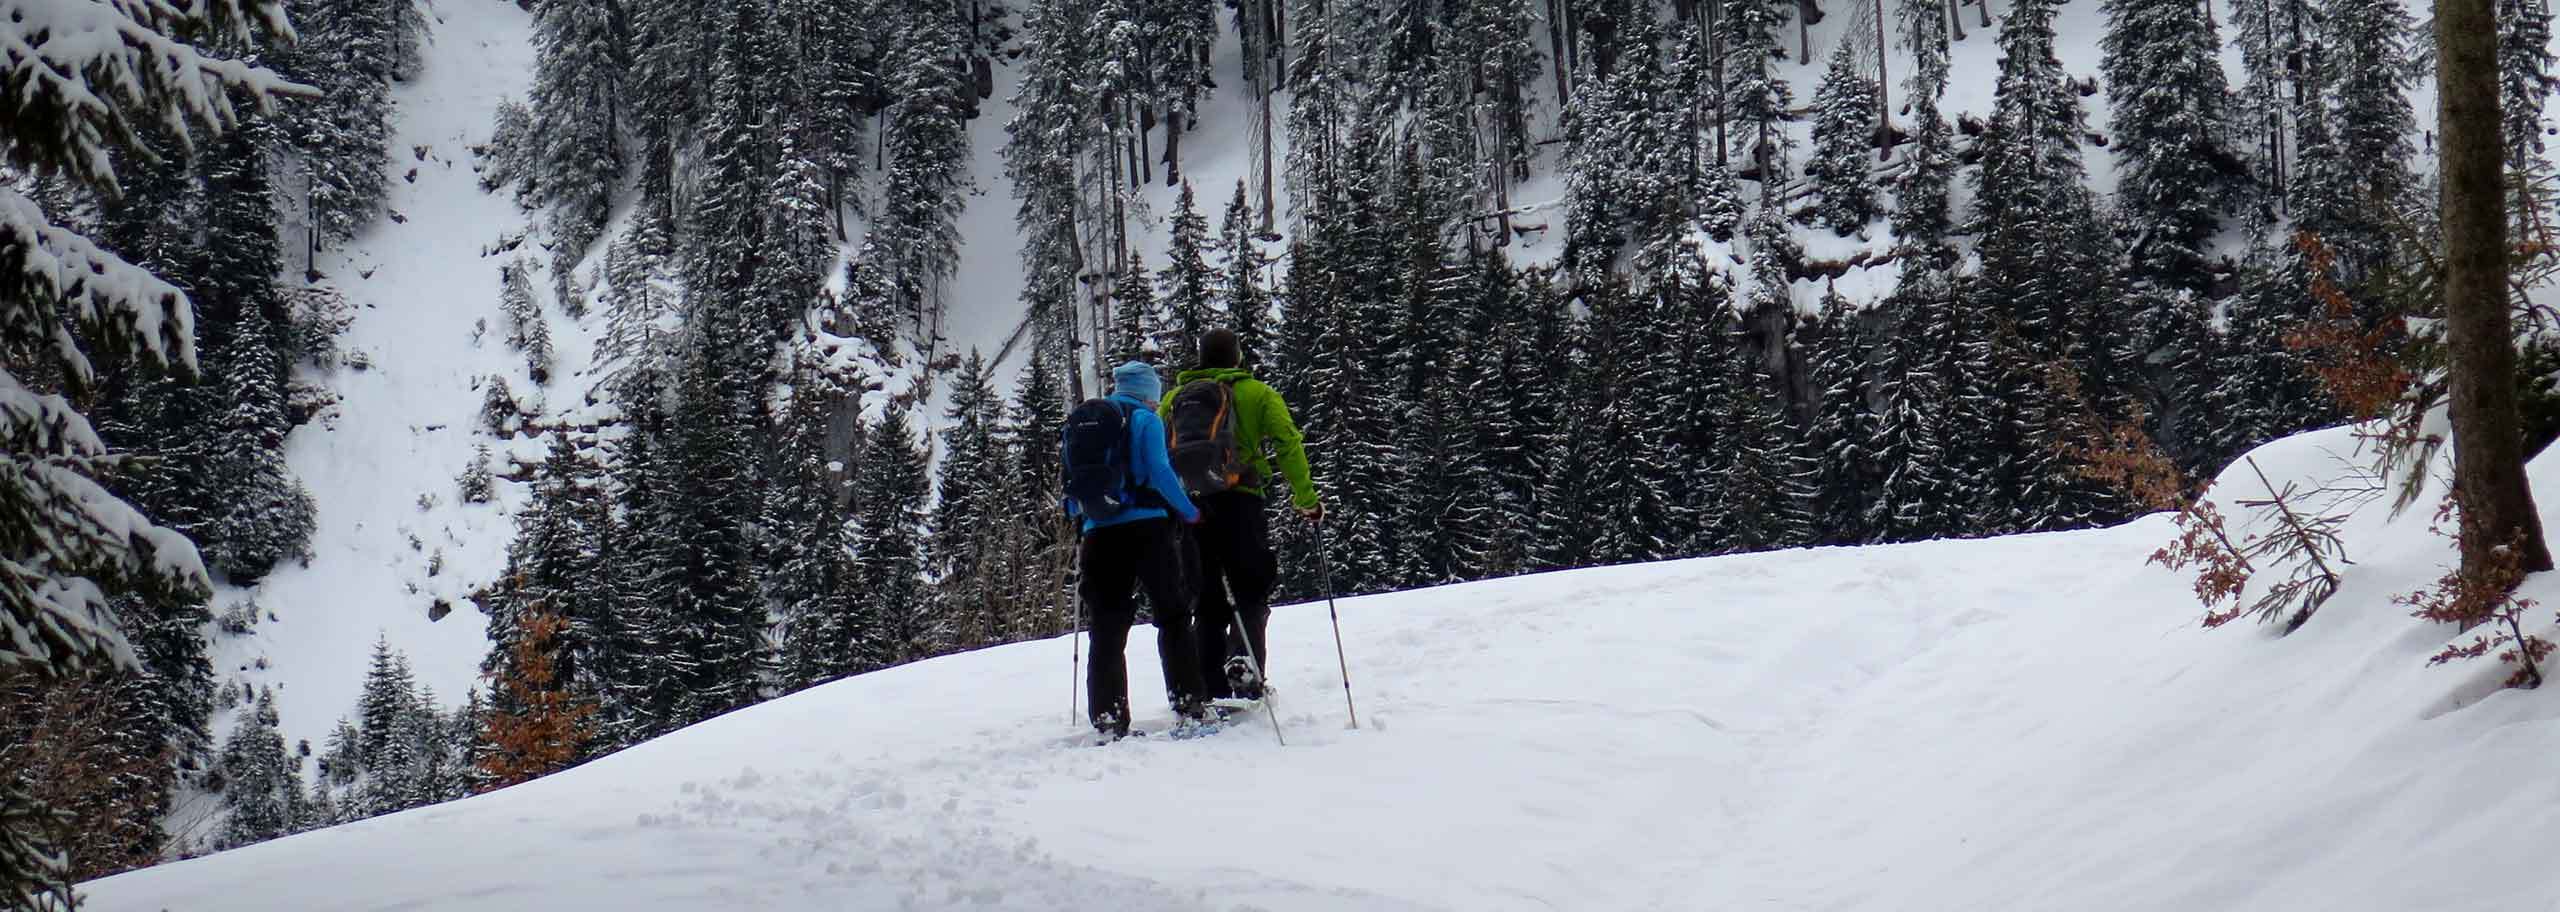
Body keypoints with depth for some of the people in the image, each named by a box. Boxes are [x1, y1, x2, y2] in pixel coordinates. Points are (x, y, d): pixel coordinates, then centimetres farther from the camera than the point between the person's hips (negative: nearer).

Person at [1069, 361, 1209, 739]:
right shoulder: (1146, 421, -1)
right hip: (1147, 527, -4)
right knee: (1173, 615, 5)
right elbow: (1159, 472, -11)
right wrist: (1190, 512, -2)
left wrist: (1077, 513, 32)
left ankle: (1108, 717, -4)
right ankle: (1189, 702, 0)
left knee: (1108, 627, 3)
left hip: (1100, 534, 4)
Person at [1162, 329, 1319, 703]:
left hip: (1189, 508, 3)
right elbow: (1288, 443, -3)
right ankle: (1244, 661, -21)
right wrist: (1306, 499, -2)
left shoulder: (1175, 398, 14)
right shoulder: (1257, 393, 7)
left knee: (1207, 604, 9)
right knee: (1250, 594, 4)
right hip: (1240, 503, -3)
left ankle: (1211, 690, 5)